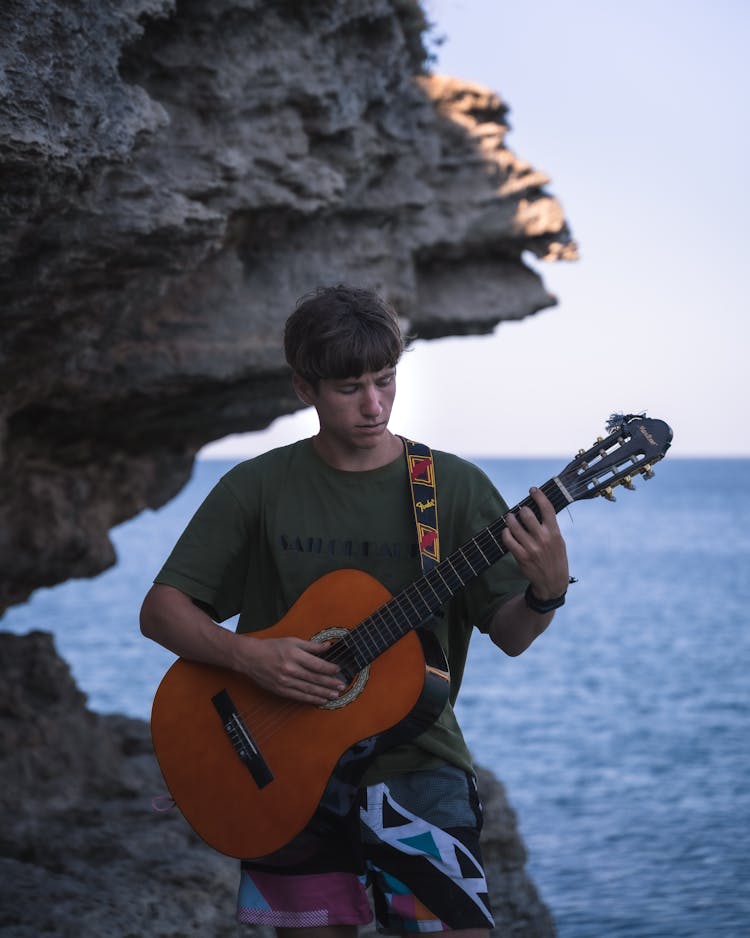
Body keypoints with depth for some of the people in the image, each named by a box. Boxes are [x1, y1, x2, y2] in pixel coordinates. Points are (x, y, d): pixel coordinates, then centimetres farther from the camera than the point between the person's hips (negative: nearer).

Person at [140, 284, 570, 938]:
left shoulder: (453, 485, -1)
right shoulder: (259, 487, -1)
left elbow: (510, 635, -2)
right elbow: (161, 609, -1)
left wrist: (546, 593, -24)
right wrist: (248, 654, -17)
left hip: (418, 765, 0)